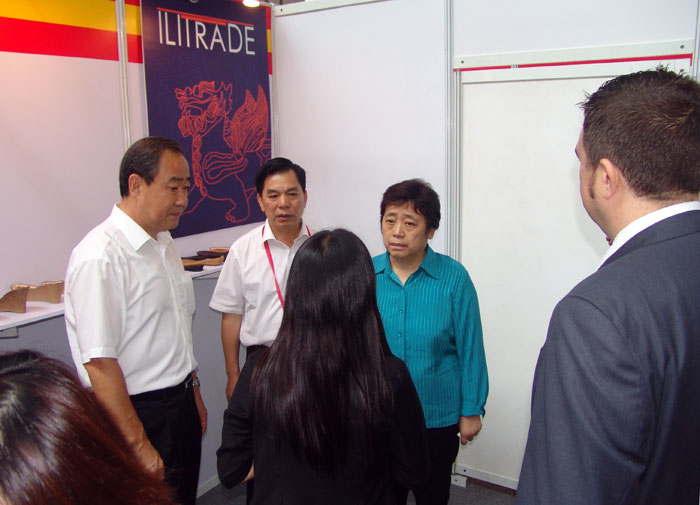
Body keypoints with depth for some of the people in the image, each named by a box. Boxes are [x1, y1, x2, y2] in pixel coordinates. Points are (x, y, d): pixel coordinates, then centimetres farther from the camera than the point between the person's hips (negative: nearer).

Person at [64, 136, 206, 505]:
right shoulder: (101, 257, -21)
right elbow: (99, 363, -23)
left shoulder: (164, 244, 6)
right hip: (140, 414, -8)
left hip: (180, 406, 8)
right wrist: (138, 444, -21)